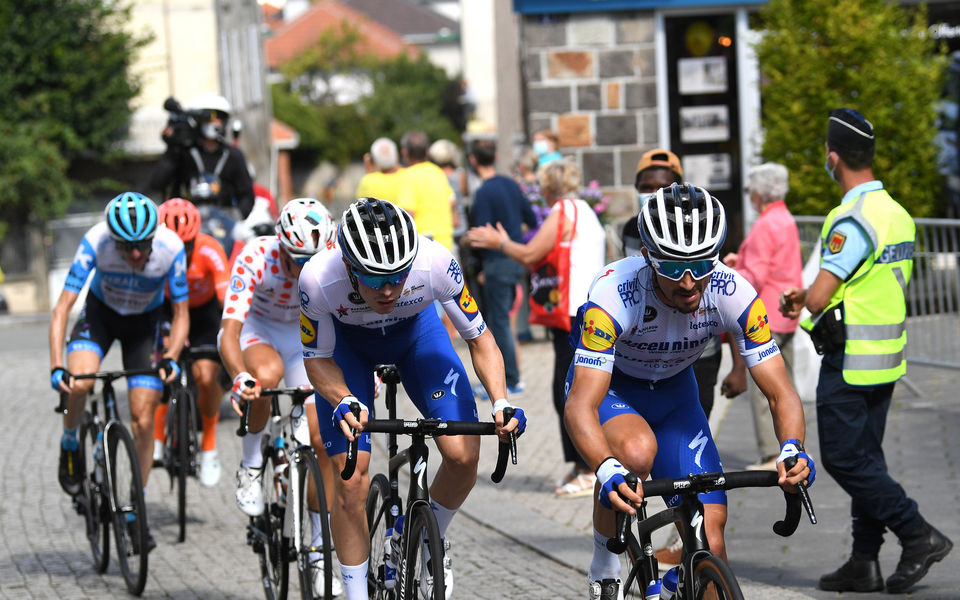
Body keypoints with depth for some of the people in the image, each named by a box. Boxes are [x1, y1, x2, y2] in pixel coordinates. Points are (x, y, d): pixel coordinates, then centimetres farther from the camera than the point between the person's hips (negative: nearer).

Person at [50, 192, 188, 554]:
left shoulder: (171, 248, -30)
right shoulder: (95, 242, -32)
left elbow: (181, 315, -17)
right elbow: (62, 308, -30)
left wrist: (170, 358, -33)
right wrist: (56, 367, -40)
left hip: (145, 321, 1)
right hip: (101, 312, -1)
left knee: (143, 420, -6)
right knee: (79, 382, -30)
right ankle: (70, 444, 2)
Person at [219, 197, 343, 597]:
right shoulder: (256, 259, -33)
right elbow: (229, 332, -36)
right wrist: (239, 377, -55)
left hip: (305, 337, 3)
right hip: (256, 329, -2)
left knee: (321, 439, -9)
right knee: (267, 374, -39)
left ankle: (319, 553, 2)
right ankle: (251, 466, -14)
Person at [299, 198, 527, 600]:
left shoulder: (435, 263, -37)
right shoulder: (319, 280, -38)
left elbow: (479, 338, -21)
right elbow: (317, 358, -20)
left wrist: (501, 403, -36)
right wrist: (343, 402, -40)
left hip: (415, 332, 1)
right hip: (347, 343, -1)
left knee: (463, 454, -15)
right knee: (351, 479, -12)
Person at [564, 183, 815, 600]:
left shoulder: (735, 295, -26)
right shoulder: (613, 295, -36)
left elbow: (781, 394, -22)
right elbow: (580, 406, -42)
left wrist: (792, 451, -44)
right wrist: (607, 471, -61)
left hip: (673, 392, 3)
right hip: (608, 388, -3)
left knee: (710, 534, -10)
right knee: (638, 451, -37)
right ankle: (604, 564, -12)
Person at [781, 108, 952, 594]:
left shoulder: (852, 220, -20)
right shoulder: (896, 213, 10)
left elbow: (818, 297, -23)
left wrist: (801, 299, 2)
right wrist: (807, 298, 15)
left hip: (848, 361, -9)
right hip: (886, 354, 9)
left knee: (845, 459, -2)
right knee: (865, 458, 12)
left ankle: (918, 535, -5)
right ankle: (865, 564, 13)